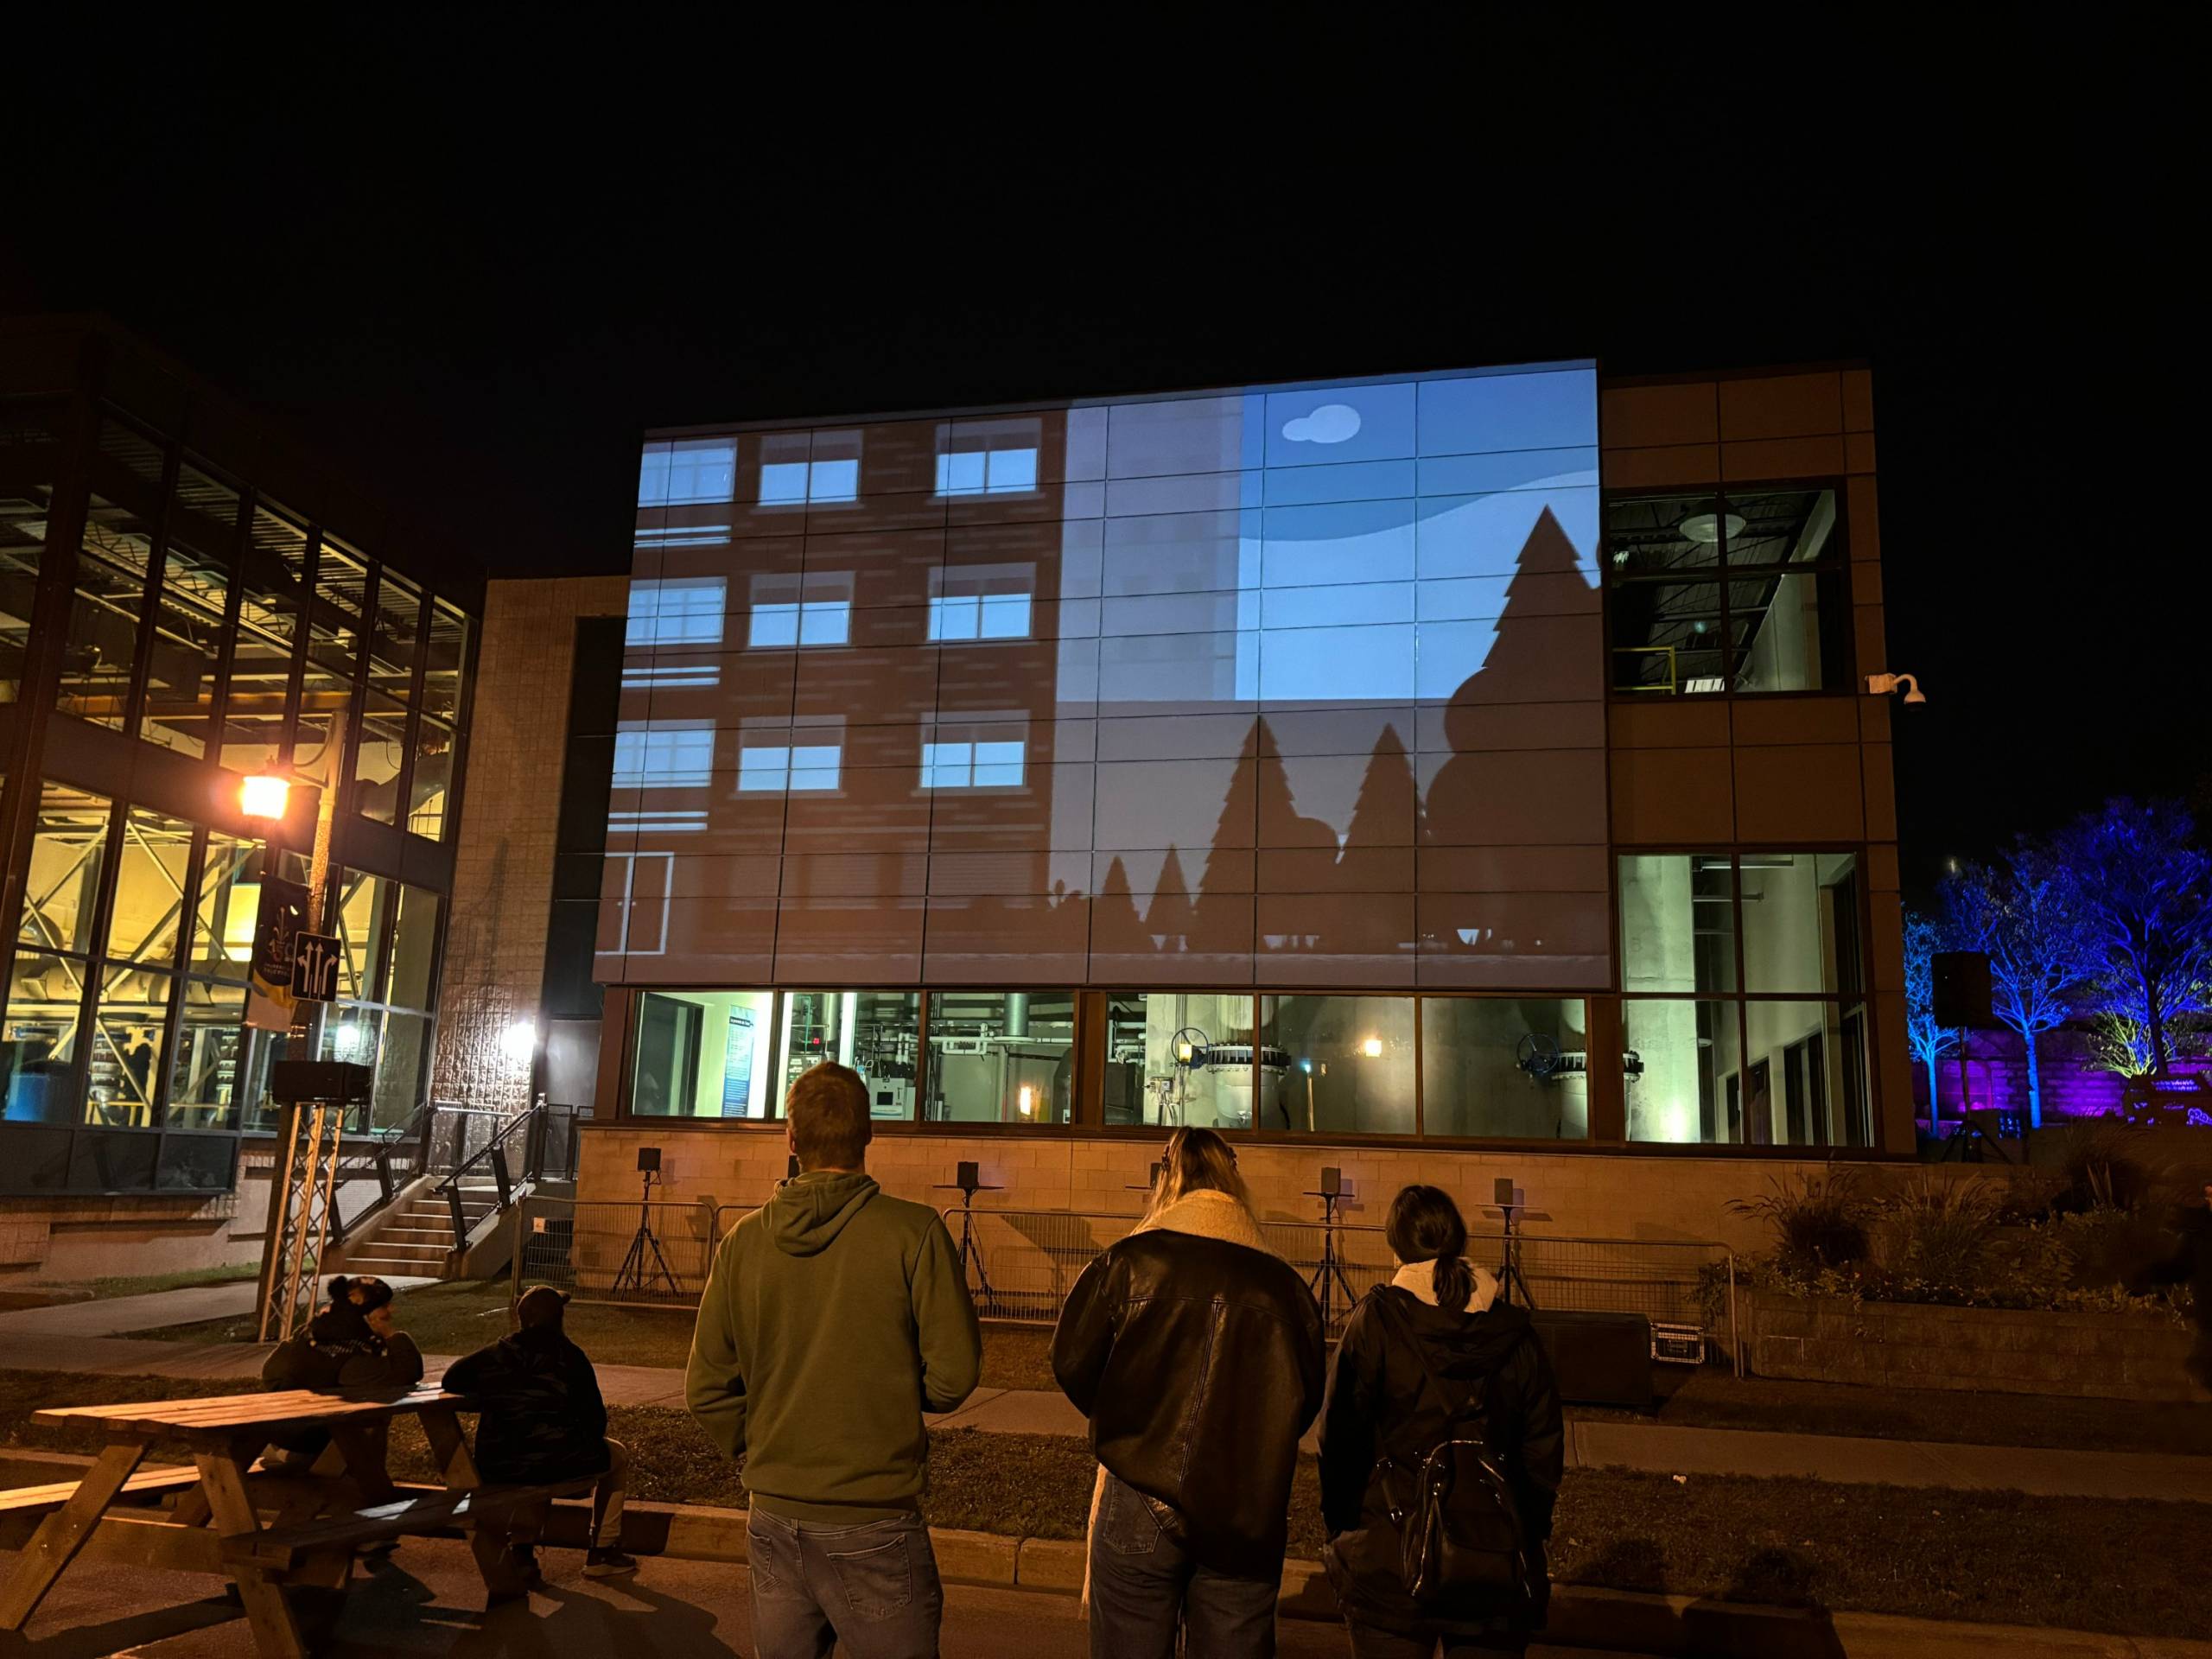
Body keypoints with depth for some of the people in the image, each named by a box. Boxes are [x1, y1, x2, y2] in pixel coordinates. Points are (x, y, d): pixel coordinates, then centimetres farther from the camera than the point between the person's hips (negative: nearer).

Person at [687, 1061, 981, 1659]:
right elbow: (953, 1375, -13)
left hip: (773, 1519, 4)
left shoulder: (744, 1240, -2)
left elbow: (706, 1390, 2)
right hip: (873, 1523, -4)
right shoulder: (913, 1232, -13)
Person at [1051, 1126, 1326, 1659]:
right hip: (1250, 1516, 2)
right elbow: (1306, 1400, 6)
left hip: (1141, 1507, -2)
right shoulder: (1284, 1282, 0)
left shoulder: (1128, 1262, -7)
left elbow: (1071, 1365, -4)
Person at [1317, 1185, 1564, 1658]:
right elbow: (1544, 1448, 4)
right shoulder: (1514, 1331, 0)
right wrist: (1529, 1537, 16)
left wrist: (1340, 1528, 5)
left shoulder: (1374, 1320, -9)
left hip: (1389, 1563, -2)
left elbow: (1340, 1437, -7)